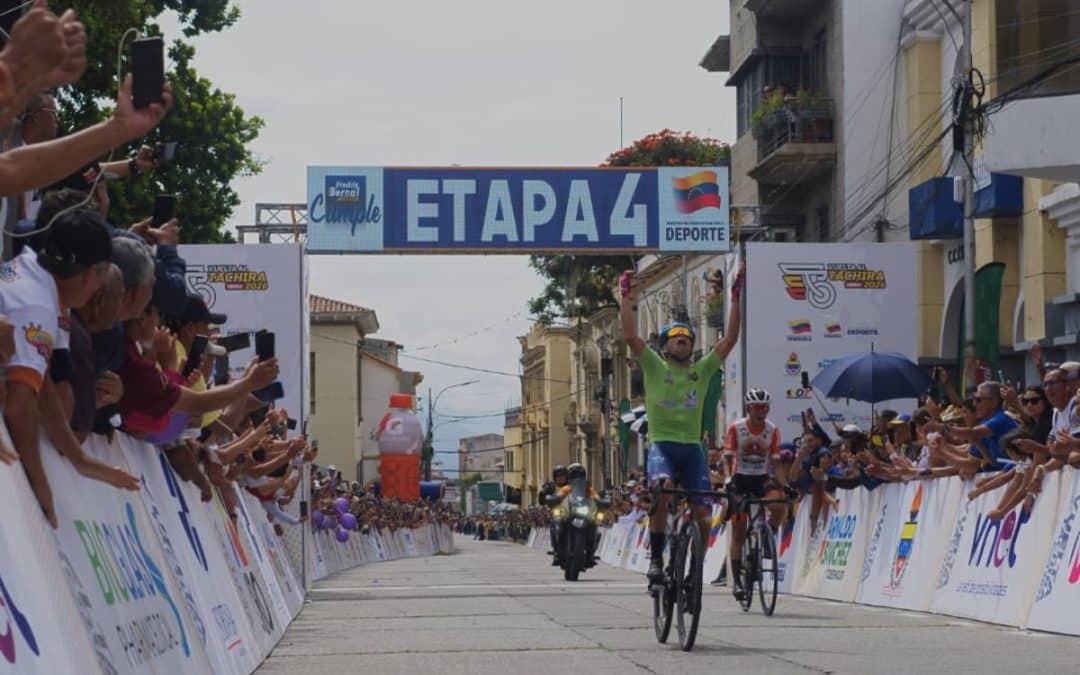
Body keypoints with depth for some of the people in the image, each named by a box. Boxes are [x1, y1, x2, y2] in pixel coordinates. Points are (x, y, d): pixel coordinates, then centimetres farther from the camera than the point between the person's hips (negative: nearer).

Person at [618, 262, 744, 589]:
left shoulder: (702, 371, 15)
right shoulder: (655, 367, 9)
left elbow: (730, 340, 11)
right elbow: (630, 336, -2)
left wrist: (735, 298, 7)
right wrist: (626, 296, -3)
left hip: (693, 446, 3)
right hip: (662, 443, -3)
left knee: (702, 512, -8)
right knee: (662, 488, -33)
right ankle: (656, 556, -24)